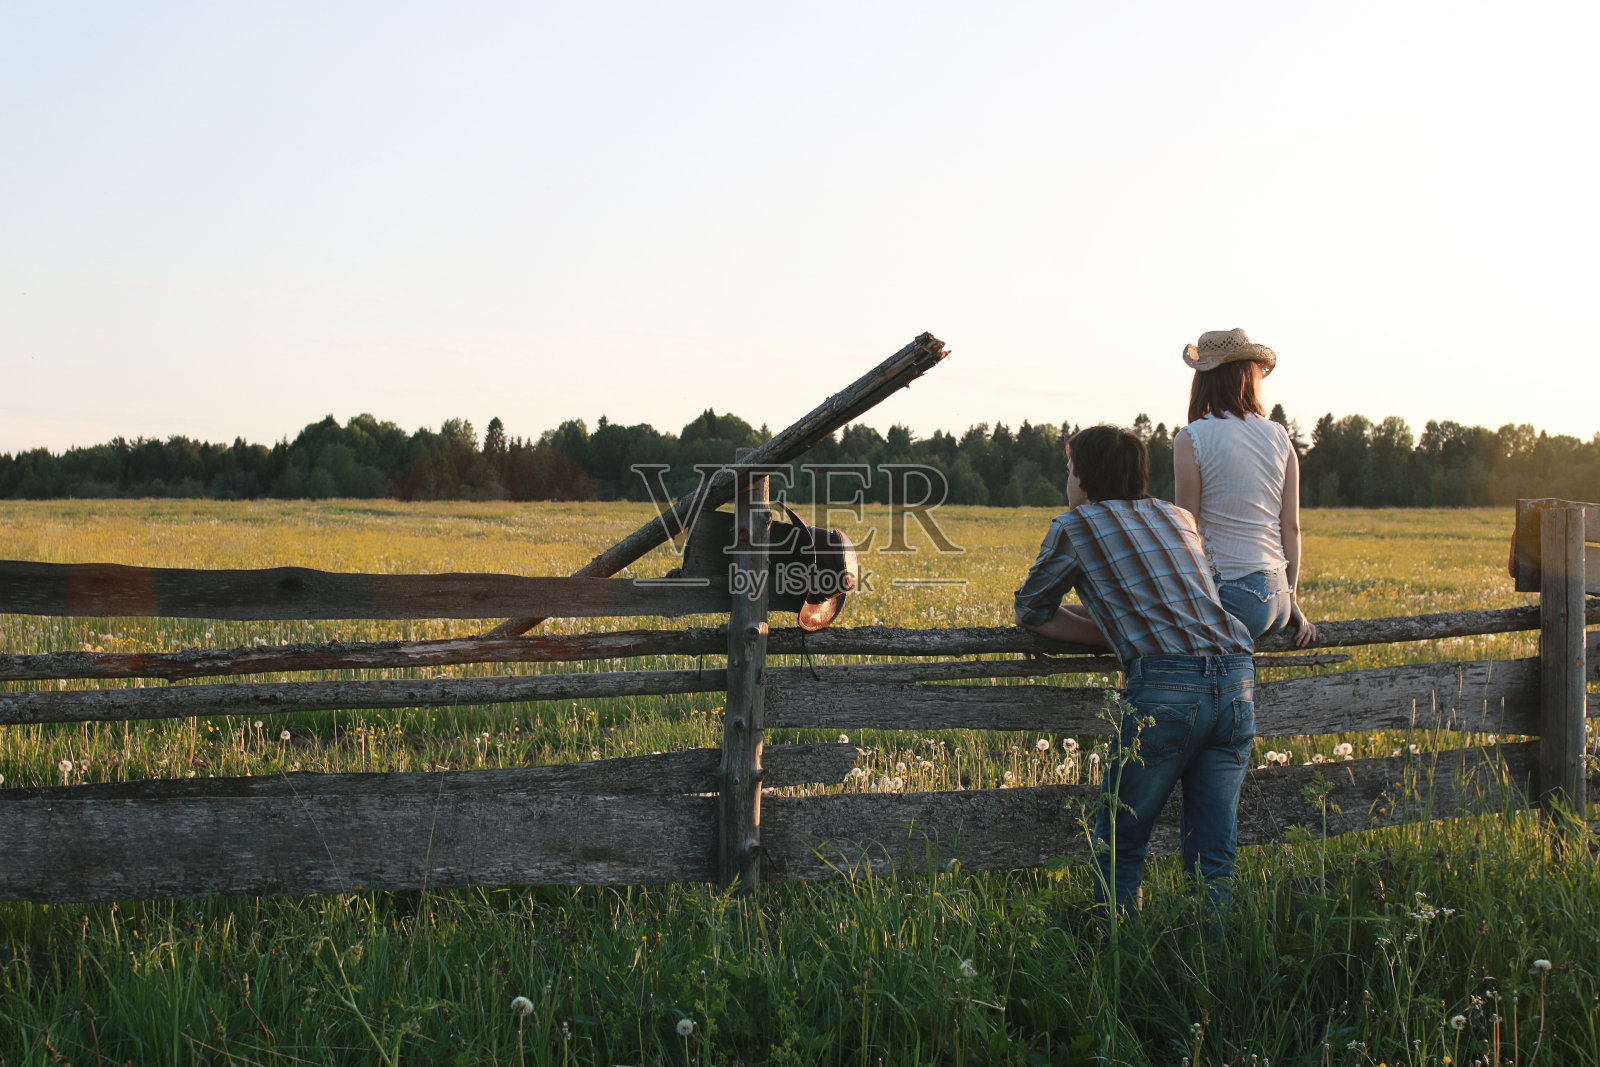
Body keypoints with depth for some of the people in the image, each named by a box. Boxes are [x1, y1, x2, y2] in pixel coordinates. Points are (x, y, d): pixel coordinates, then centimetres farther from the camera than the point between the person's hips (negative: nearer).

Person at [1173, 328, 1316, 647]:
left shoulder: (1192, 438, -7)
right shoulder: (1279, 436, 9)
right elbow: (1291, 527, 10)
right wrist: (1291, 600, 15)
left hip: (1234, 596, -7)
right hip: (1278, 596, 7)